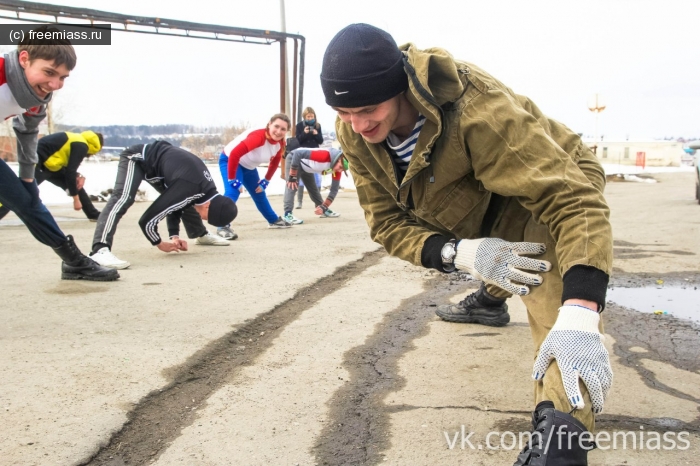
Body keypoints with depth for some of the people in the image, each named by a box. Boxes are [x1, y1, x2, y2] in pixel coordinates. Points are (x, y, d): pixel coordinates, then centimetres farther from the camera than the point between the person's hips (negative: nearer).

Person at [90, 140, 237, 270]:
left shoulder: (208, 191, -8)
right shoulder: (188, 189, -36)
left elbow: (175, 205, 10)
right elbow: (146, 220, -31)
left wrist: (174, 237, 1)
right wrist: (160, 244, -13)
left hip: (156, 161, 9)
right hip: (136, 158, -9)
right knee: (123, 199, -31)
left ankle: (201, 235, 39)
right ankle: (100, 250, -42)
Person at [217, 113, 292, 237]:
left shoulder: (280, 144, -11)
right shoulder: (258, 137, -37)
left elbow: (274, 162, 8)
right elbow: (234, 154, -42)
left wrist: (265, 181, 5)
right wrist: (232, 180, -35)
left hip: (248, 166, 8)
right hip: (229, 160, -8)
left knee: (259, 194, 21)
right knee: (232, 191, -29)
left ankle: (274, 220, 41)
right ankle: (223, 227, -29)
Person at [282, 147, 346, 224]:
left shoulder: (337, 169, -14)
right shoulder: (325, 156, -38)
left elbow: (334, 189, -7)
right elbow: (297, 154, -37)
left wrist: (324, 207, -16)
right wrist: (292, 177, -31)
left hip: (306, 166, 8)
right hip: (294, 159, -8)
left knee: (313, 188, 17)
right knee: (292, 186, -23)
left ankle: (324, 211, 32)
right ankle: (287, 214, -29)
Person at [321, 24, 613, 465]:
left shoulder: (477, 109, -41)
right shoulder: (353, 134, -23)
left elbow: (574, 199, -45)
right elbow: (386, 220, -17)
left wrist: (579, 319, -57)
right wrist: (461, 253, -38)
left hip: (555, 185, -6)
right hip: (477, 200, 7)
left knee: (553, 298, -36)